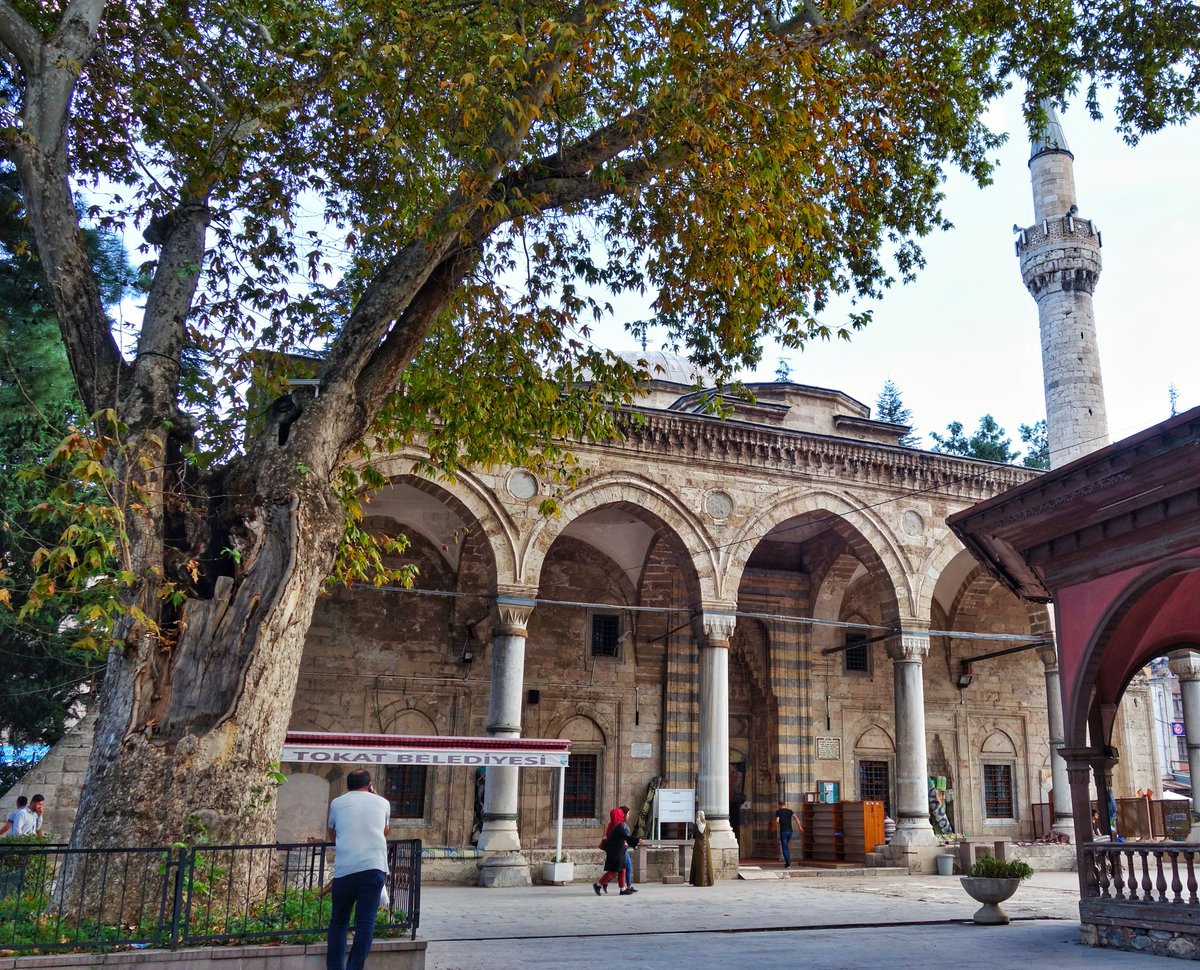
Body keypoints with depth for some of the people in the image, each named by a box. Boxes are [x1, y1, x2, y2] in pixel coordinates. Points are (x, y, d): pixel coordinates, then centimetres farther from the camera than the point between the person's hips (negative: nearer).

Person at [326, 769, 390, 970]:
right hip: (374, 868, 0)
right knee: (365, 922, 1)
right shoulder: (382, 803, 15)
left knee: (338, 921, 13)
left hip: (344, 869, 0)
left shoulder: (337, 803, 14)